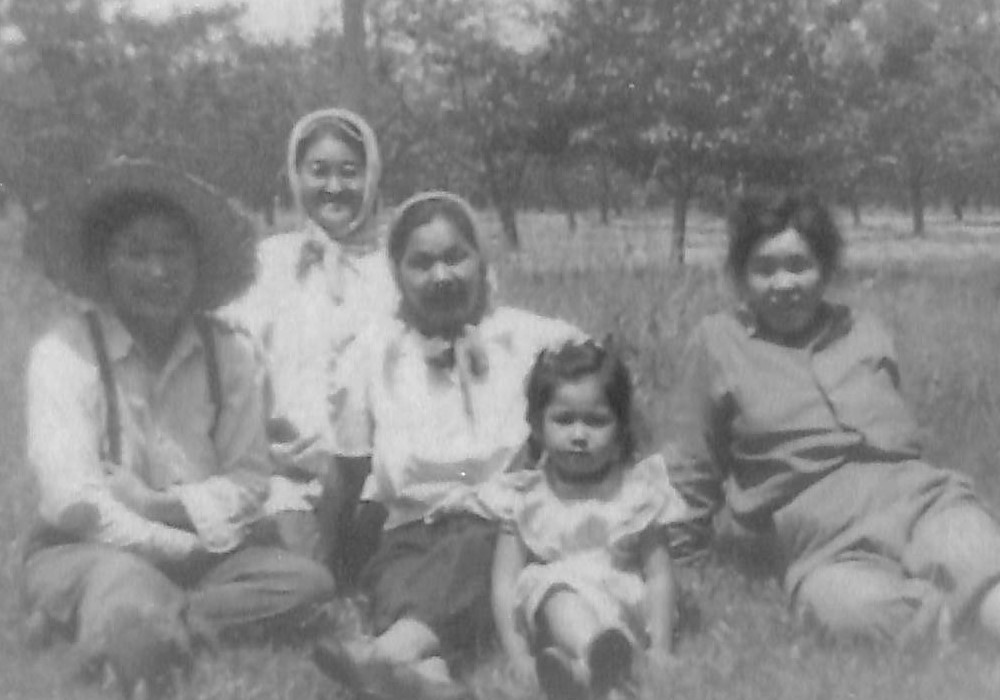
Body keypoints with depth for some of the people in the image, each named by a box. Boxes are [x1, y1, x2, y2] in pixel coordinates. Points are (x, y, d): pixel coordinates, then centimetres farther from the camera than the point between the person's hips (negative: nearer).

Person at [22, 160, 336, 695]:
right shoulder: (62, 353, -8)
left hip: (203, 550, 6)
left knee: (307, 582, -23)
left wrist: (161, 504, -18)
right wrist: (182, 544, -16)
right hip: (87, 551, -6)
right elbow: (72, 500, -14)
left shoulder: (230, 353, 2)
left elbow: (249, 480, -1)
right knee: (129, 596, -40)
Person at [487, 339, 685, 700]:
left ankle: (583, 670, -50)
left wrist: (659, 650, -10)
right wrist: (519, 658, -12)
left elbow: (659, 575, 3)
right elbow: (505, 583, 1)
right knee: (557, 589, -35)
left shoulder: (637, 489, 6)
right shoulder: (525, 497, 5)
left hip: (621, 617, 3)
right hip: (548, 616, -2)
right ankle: (598, 659, -61)